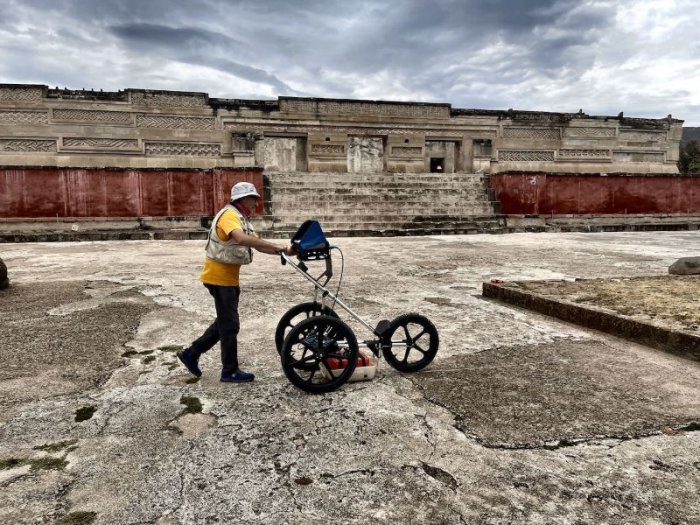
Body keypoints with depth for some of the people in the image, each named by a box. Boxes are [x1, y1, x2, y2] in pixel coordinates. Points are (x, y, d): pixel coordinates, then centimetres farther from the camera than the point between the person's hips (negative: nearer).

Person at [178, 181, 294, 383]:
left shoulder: (242, 219, 15)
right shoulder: (229, 215, -17)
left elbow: (258, 245, 6)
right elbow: (242, 239, -37)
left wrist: (283, 250, -10)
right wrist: (277, 247, -37)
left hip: (228, 277, 10)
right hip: (219, 277, -10)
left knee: (224, 322, 17)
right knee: (230, 324, -2)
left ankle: (191, 353, 27)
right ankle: (230, 371, 10)